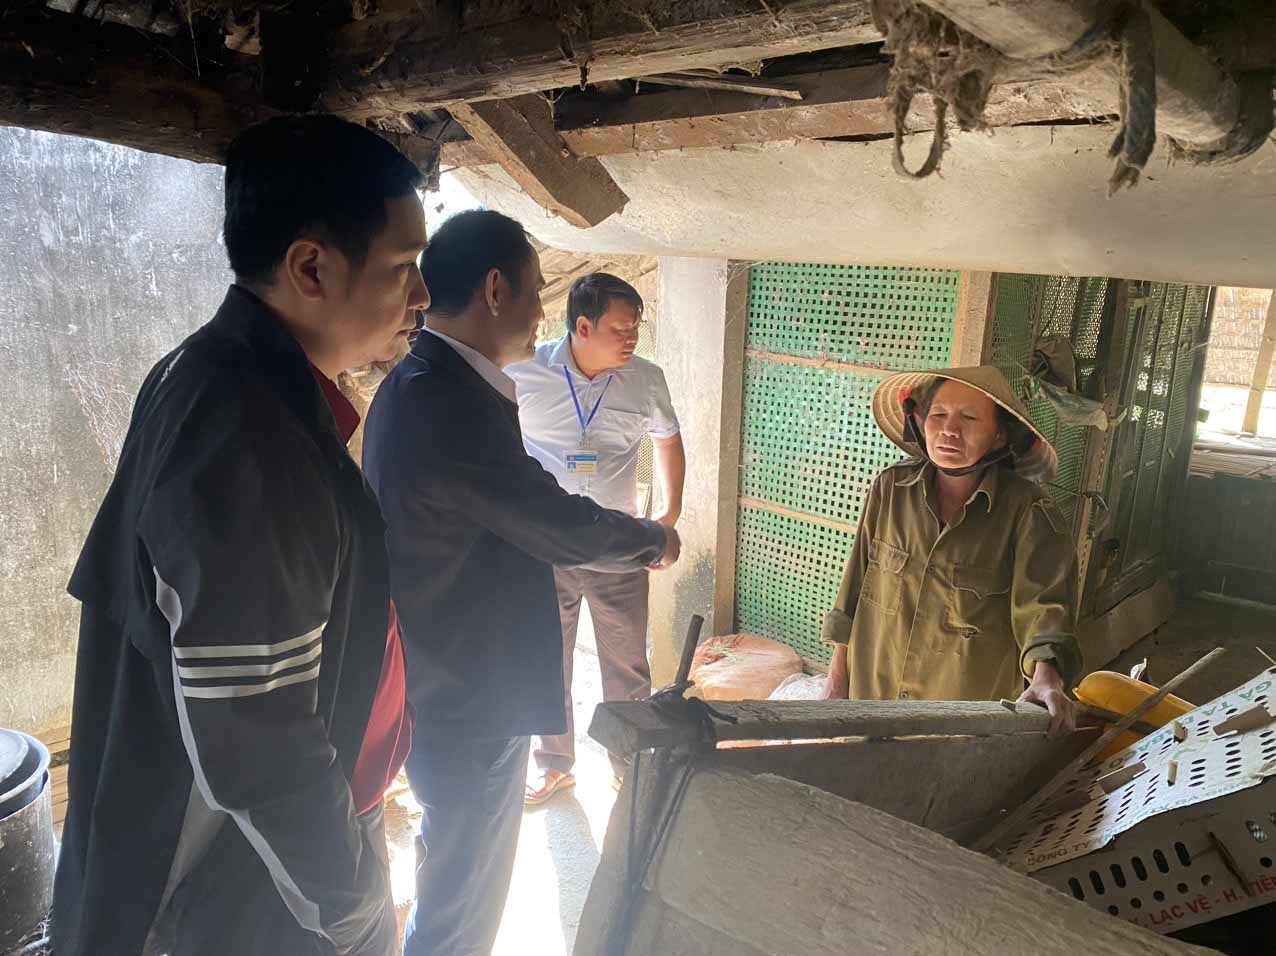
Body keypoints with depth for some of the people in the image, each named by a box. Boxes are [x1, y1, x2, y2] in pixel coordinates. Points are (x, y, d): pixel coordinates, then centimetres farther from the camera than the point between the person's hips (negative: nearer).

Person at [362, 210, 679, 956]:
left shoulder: (418, 385, 4)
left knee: (455, 889, 29)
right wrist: (655, 540, -2)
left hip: (445, 687, 10)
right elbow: (565, 529, -20)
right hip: (471, 703, -10)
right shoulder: (457, 403, -28)